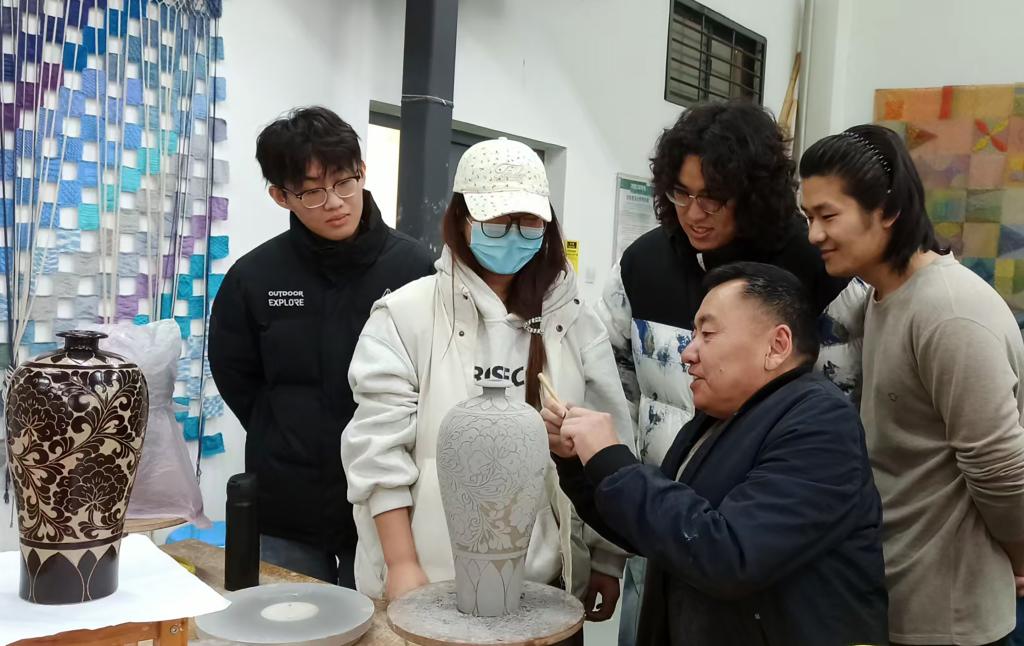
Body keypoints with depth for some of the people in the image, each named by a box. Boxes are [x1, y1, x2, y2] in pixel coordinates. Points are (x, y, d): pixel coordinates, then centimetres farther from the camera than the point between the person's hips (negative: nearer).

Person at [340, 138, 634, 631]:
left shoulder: (574, 323, 4)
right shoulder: (406, 315, -5)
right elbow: (379, 448, -7)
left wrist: (607, 561, 6)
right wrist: (403, 565, -11)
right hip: (431, 582, -3)